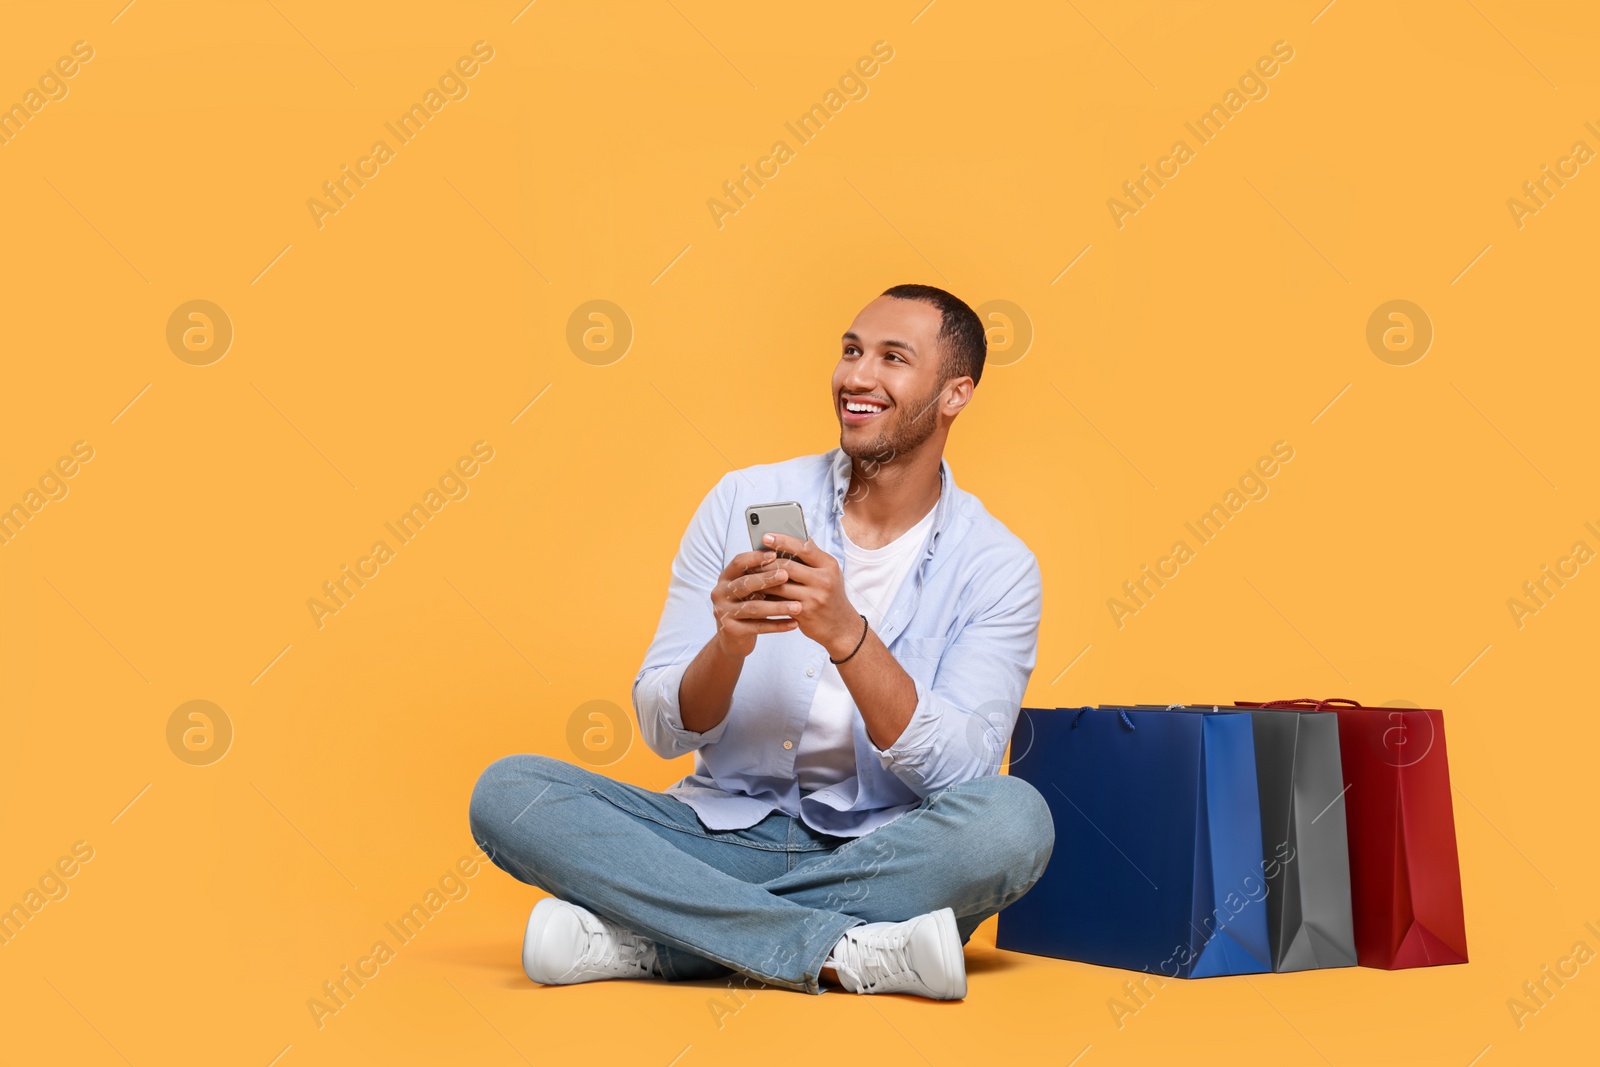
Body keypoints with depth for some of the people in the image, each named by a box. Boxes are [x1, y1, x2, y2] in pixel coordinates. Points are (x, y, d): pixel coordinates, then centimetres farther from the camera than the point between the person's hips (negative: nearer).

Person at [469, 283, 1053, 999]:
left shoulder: (996, 566, -3)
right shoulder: (743, 501, 1)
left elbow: (960, 773, -15)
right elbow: (663, 731, -2)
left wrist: (848, 635, -28)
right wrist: (728, 644, -24)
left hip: (882, 861, -1)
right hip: (724, 837, 2)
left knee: (1015, 818, -32)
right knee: (507, 791, -19)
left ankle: (643, 940, -25)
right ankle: (844, 956, -27)